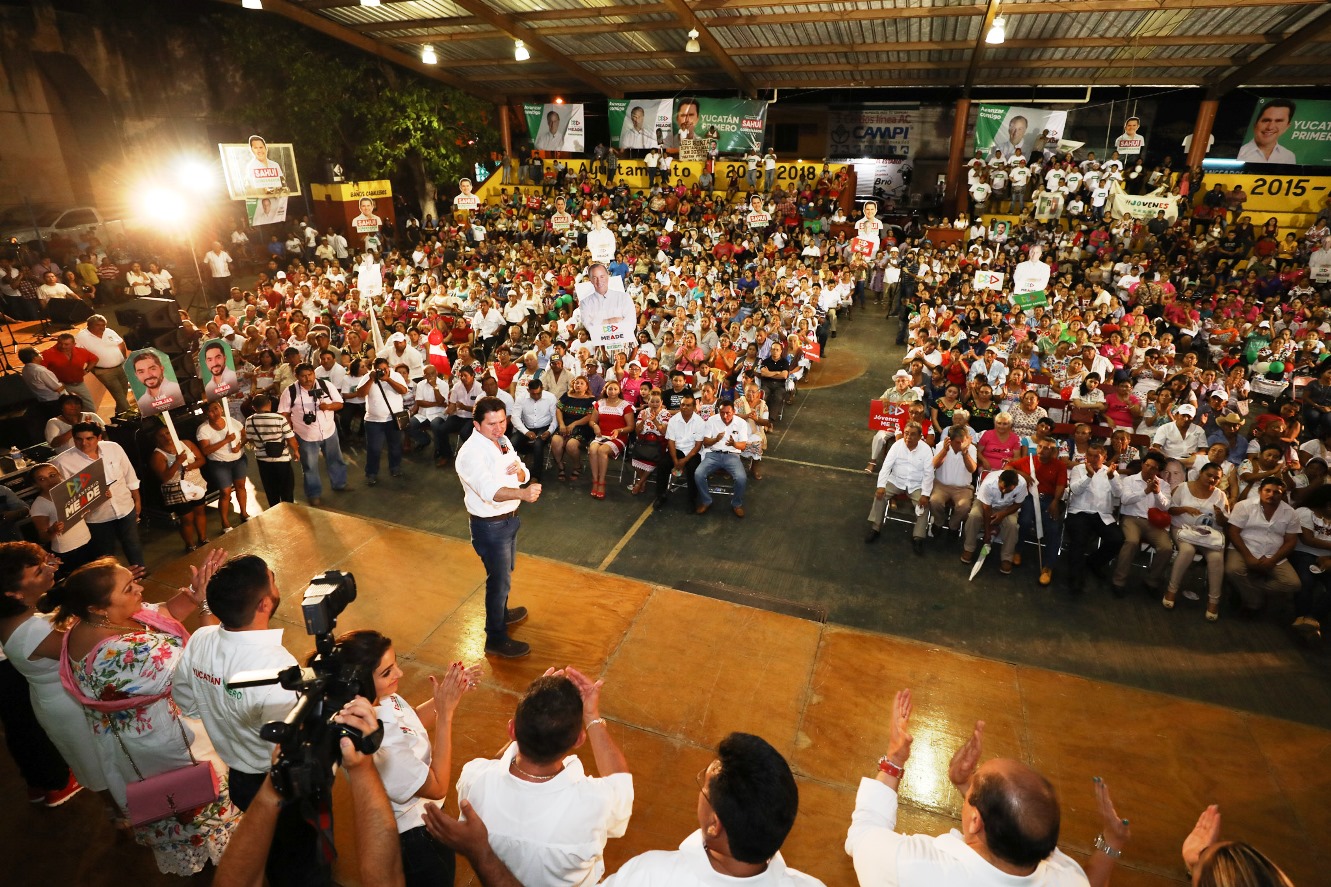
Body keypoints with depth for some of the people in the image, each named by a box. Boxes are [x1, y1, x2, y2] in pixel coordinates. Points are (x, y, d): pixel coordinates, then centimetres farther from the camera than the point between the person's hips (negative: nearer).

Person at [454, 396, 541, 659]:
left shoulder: (502, 441, 1)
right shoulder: (471, 453, -27)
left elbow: (525, 474, 7)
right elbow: (489, 490, -43)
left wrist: (519, 471, -17)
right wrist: (524, 493, -59)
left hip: (509, 518, 9)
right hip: (490, 526, -9)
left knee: (505, 573, 27)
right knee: (499, 580, 4)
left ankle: (501, 613, 51)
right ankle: (496, 640, 21)